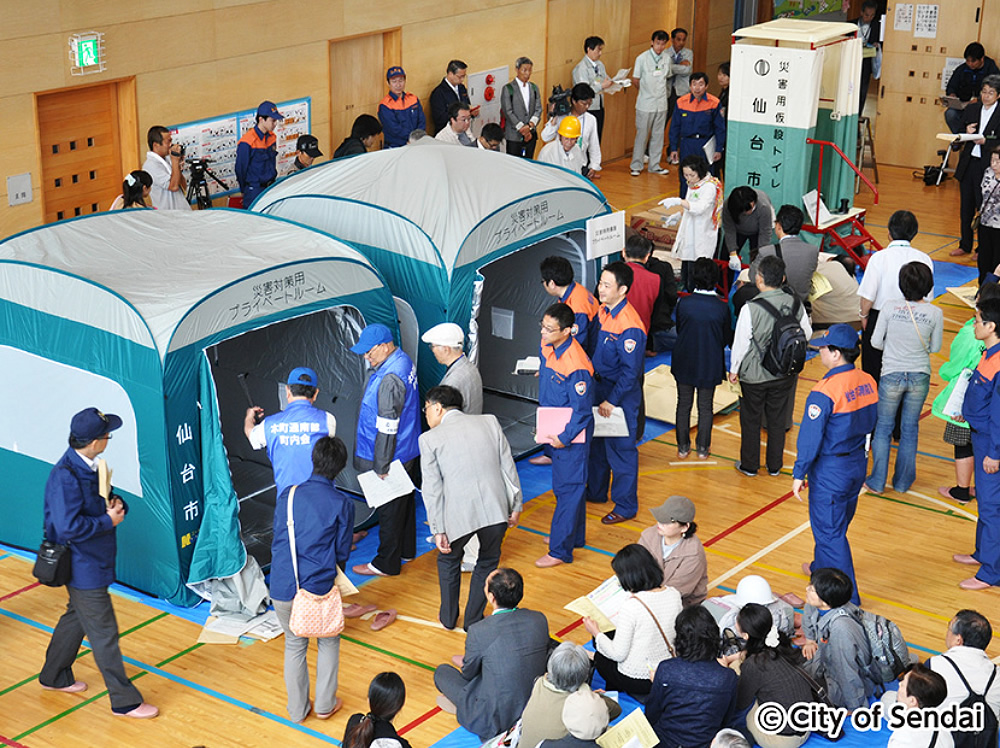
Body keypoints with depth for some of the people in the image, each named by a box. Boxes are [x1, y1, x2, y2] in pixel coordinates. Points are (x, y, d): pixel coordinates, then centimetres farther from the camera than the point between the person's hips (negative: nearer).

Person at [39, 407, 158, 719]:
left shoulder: (90, 465, 1)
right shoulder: (65, 477, -27)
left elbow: (104, 499, 17)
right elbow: (69, 527, -31)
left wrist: (117, 505, -6)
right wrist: (109, 521, -21)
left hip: (94, 561, 10)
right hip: (83, 567, -10)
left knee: (77, 617, 26)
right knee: (103, 632, 0)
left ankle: (54, 677, 44)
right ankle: (125, 701, 10)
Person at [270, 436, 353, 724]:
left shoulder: (288, 495, 0)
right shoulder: (342, 505, -8)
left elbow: (277, 541, 9)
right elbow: (342, 553, -1)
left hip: (283, 589, 2)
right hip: (319, 589, -2)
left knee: (294, 645, 21)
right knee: (328, 642, 23)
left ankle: (297, 710, 30)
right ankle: (325, 704, 27)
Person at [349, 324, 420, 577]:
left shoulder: (389, 380, -30)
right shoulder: (403, 361, 2)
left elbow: (387, 430, -26)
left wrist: (382, 467, -20)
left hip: (393, 458, -10)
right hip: (409, 451, 10)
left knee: (390, 510, 4)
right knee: (405, 502, 23)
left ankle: (387, 563, 17)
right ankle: (406, 549, 39)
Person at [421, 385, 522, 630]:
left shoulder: (430, 438, 2)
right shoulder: (489, 422, 10)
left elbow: (432, 489, -2)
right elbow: (508, 467, 9)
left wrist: (438, 531, -1)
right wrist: (515, 506, 16)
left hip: (458, 514, -2)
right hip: (496, 509, 2)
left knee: (448, 560, 25)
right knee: (487, 562, 25)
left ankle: (449, 617, 39)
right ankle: (473, 619, 33)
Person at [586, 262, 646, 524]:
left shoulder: (629, 326, -28)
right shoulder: (603, 310, -1)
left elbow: (630, 371, -25)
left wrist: (612, 401, -21)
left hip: (622, 394, -9)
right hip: (600, 385, 9)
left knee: (621, 449, 3)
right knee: (597, 442, 22)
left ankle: (625, 506, 17)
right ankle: (596, 491, 40)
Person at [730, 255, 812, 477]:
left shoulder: (750, 308, -24)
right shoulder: (795, 304, -11)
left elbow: (741, 342, -15)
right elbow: (806, 333, 3)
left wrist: (734, 369, 0)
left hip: (754, 375, -4)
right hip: (784, 374, 4)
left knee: (750, 421, 14)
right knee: (778, 420, 18)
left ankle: (749, 465, 27)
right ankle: (774, 465, 30)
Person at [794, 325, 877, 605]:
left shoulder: (824, 392, -25)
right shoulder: (868, 382, -3)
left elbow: (810, 437, -20)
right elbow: (870, 423, 9)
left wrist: (799, 474, -11)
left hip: (830, 471, -8)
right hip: (857, 465, 8)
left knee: (830, 532, 3)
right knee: (839, 525, 25)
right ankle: (822, 570, 46)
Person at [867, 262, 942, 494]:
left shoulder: (890, 308, -12)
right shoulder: (935, 313, -9)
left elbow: (876, 342, -5)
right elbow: (935, 347, 1)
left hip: (892, 376, -1)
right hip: (920, 377, 1)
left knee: (883, 427, 13)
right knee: (910, 429, 15)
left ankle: (877, 481, 16)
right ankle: (902, 482, 24)